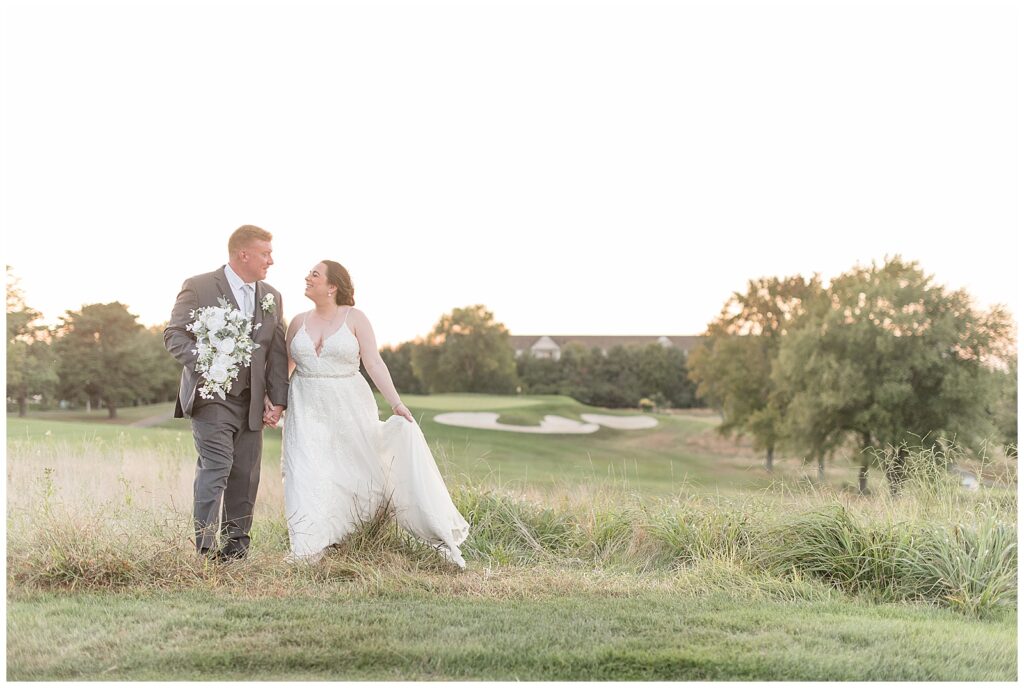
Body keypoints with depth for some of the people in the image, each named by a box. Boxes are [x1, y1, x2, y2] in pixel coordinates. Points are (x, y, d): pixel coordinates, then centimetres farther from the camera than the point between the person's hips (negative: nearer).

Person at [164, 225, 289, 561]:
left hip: (252, 403, 6)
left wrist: (277, 399, 3)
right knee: (216, 466, -15)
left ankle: (236, 546, 15)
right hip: (212, 395, -5)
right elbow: (174, 335, -6)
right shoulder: (199, 287, -2)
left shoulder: (272, 297, 14)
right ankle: (208, 546, -13)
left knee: (245, 476, 6)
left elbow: (278, 353, 13)